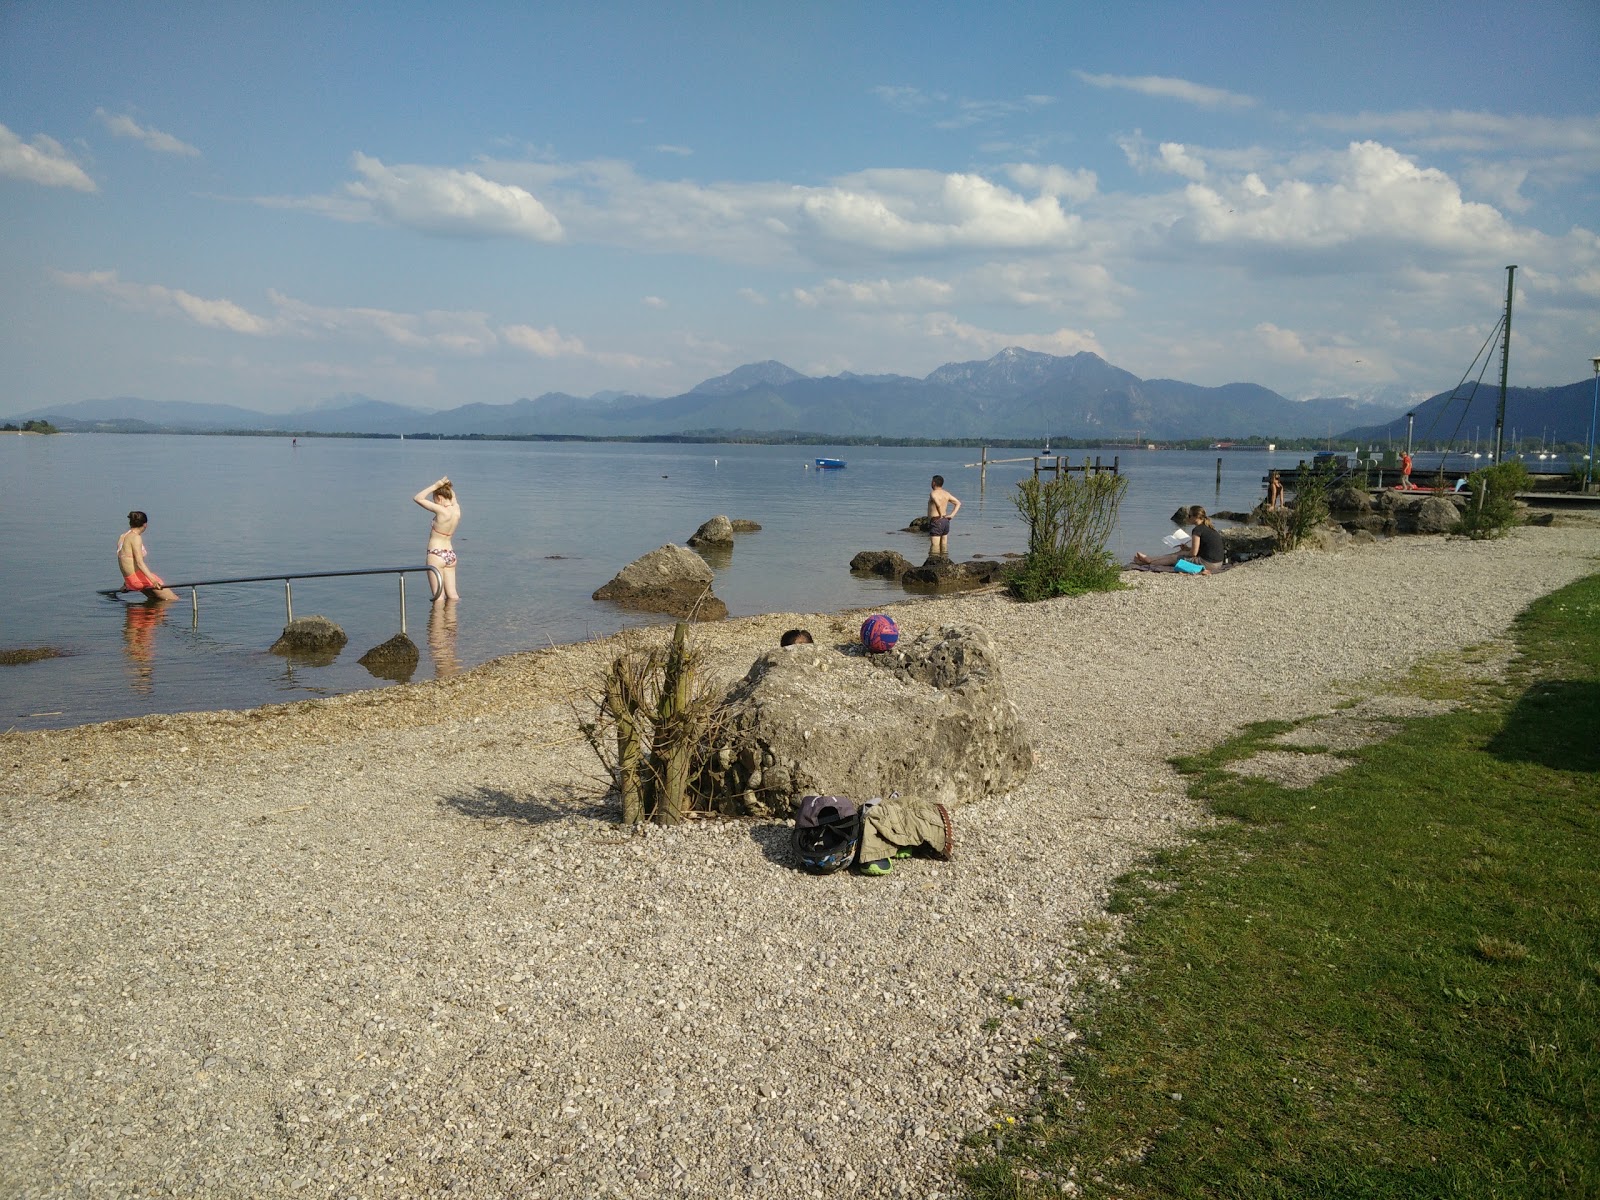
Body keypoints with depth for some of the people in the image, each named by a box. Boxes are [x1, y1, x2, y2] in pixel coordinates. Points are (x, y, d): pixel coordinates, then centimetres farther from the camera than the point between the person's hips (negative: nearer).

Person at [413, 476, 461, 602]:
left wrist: (436, 485, -14)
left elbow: (418, 498, -15)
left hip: (436, 555, -8)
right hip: (451, 555, 8)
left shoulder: (441, 511, -19)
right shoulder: (456, 509, 1)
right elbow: (452, 497, 25)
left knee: (438, 594, -3)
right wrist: (447, 486, 10)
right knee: (452, 594, 11)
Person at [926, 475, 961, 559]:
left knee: (935, 546, -9)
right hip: (945, 522, 8)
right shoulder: (946, 494, 12)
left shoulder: (933, 493, -11)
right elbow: (958, 503, 15)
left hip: (936, 521, -8)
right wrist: (952, 515, 6)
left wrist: (941, 515, -14)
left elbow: (938, 504, -29)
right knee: (944, 546, 10)